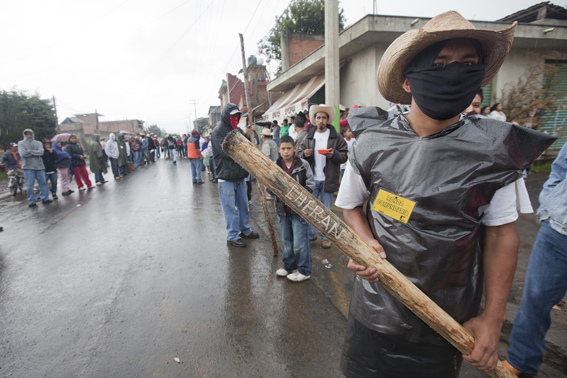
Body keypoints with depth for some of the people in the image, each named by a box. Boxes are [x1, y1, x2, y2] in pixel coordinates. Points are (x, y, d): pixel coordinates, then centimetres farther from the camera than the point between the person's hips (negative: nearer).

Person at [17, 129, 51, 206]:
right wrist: (35, 152, -5)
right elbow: (23, 154, -9)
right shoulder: (21, 143, 7)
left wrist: (29, 151, -10)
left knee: (43, 183, 3)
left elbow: (41, 152, -7)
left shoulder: (38, 143, 11)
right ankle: (32, 201, 6)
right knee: (29, 185, -1)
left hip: (39, 166, 2)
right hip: (28, 167, -2)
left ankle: (45, 198, 11)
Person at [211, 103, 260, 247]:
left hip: (240, 174, 7)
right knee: (230, 207, 0)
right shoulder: (218, 131, -9)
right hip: (226, 176, -7)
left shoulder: (237, 130, 13)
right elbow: (226, 151, -20)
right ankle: (232, 236, 11)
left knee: (243, 204, 16)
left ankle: (245, 230, 30)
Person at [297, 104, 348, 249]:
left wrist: (334, 154, -21)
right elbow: (299, 153, 11)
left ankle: (325, 236, 24)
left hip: (328, 179, -2)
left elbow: (344, 156, -1)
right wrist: (304, 154, -12)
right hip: (311, 179, 2)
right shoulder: (308, 137, 7)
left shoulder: (336, 137, 0)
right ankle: (310, 234, 25)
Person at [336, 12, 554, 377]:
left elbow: (502, 234, -3)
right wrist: (366, 242, -18)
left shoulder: (496, 150, -10)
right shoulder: (372, 144, -10)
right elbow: (351, 205, 2)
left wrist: (493, 318, -4)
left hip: (450, 324, 1)